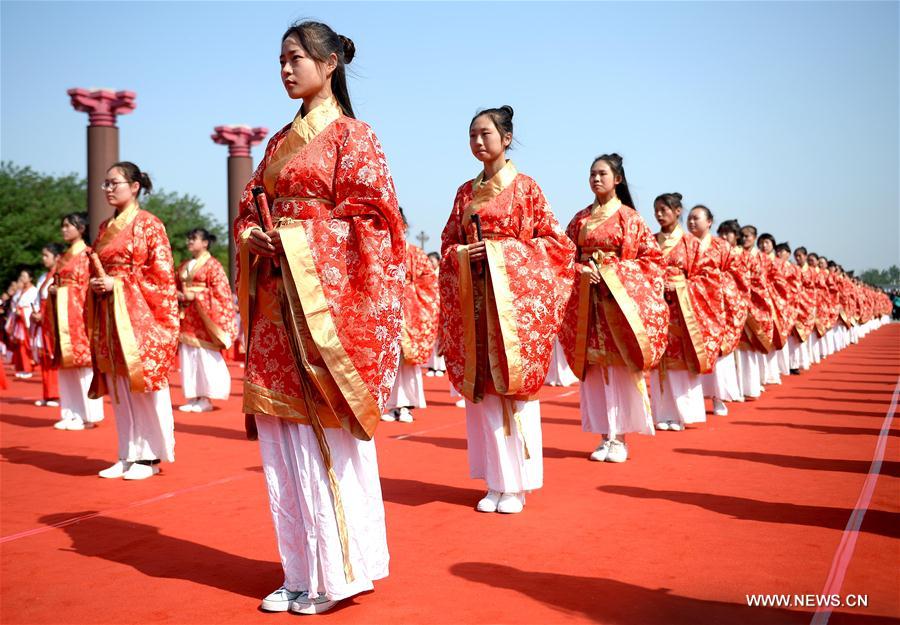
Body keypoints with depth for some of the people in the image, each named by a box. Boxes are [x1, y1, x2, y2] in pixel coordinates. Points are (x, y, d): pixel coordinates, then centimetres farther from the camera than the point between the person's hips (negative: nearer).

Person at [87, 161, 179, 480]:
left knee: (145, 384, -3)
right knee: (119, 387, 7)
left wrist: (117, 283, -13)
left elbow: (163, 275, -8)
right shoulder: (105, 227, 17)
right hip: (108, 317, 6)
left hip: (140, 315, -6)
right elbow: (95, 272, 22)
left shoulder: (149, 224, -2)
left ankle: (150, 456, 4)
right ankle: (129, 455, 14)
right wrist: (97, 284, -1)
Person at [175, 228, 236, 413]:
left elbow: (220, 292, -10)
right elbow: (176, 287, 22)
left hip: (204, 317, -7)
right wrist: (179, 295, -1)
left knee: (205, 356, -7)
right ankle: (193, 398, 9)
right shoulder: (184, 266, 18)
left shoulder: (212, 264, -3)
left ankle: (206, 399, -2)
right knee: (188, 357, 5)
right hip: (186, 317, 7)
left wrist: (195, 296, -15)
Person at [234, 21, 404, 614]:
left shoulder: (350, 133, -1)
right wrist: (253, 237, -1)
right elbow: (250, 208, 21)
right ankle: (303, 573, 19)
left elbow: (370, 219, -8)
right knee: (283, 431, 7)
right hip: (276, 297, 7)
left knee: (329, 429, -3)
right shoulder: (281, 140, 20)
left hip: (327, 295, -7)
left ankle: (340, 572, 11)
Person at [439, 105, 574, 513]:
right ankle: (495, 483, 12)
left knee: (514, 382, -4)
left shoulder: (525, 187, 2)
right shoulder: (466, 192, 14)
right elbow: (448, 243, 16)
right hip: (474, 297, 4)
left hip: (514, 294, -4)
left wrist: (509, 252, -12)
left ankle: (516, 484, 5)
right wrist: (464, 254, -6)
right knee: (481, 385, 3)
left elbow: (553, 240, 0)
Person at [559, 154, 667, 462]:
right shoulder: (581, 218, 13)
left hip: (621, 294, -3)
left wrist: (617, 274, -12)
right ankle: (606, 436, 8)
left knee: (621, 364, -4)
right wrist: (583, 271, -9)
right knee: (594, 365, 2)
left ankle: (620, 438, 2)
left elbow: (651, 256, 0)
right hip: (588, 296, 4)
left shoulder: (629, 216, 3)